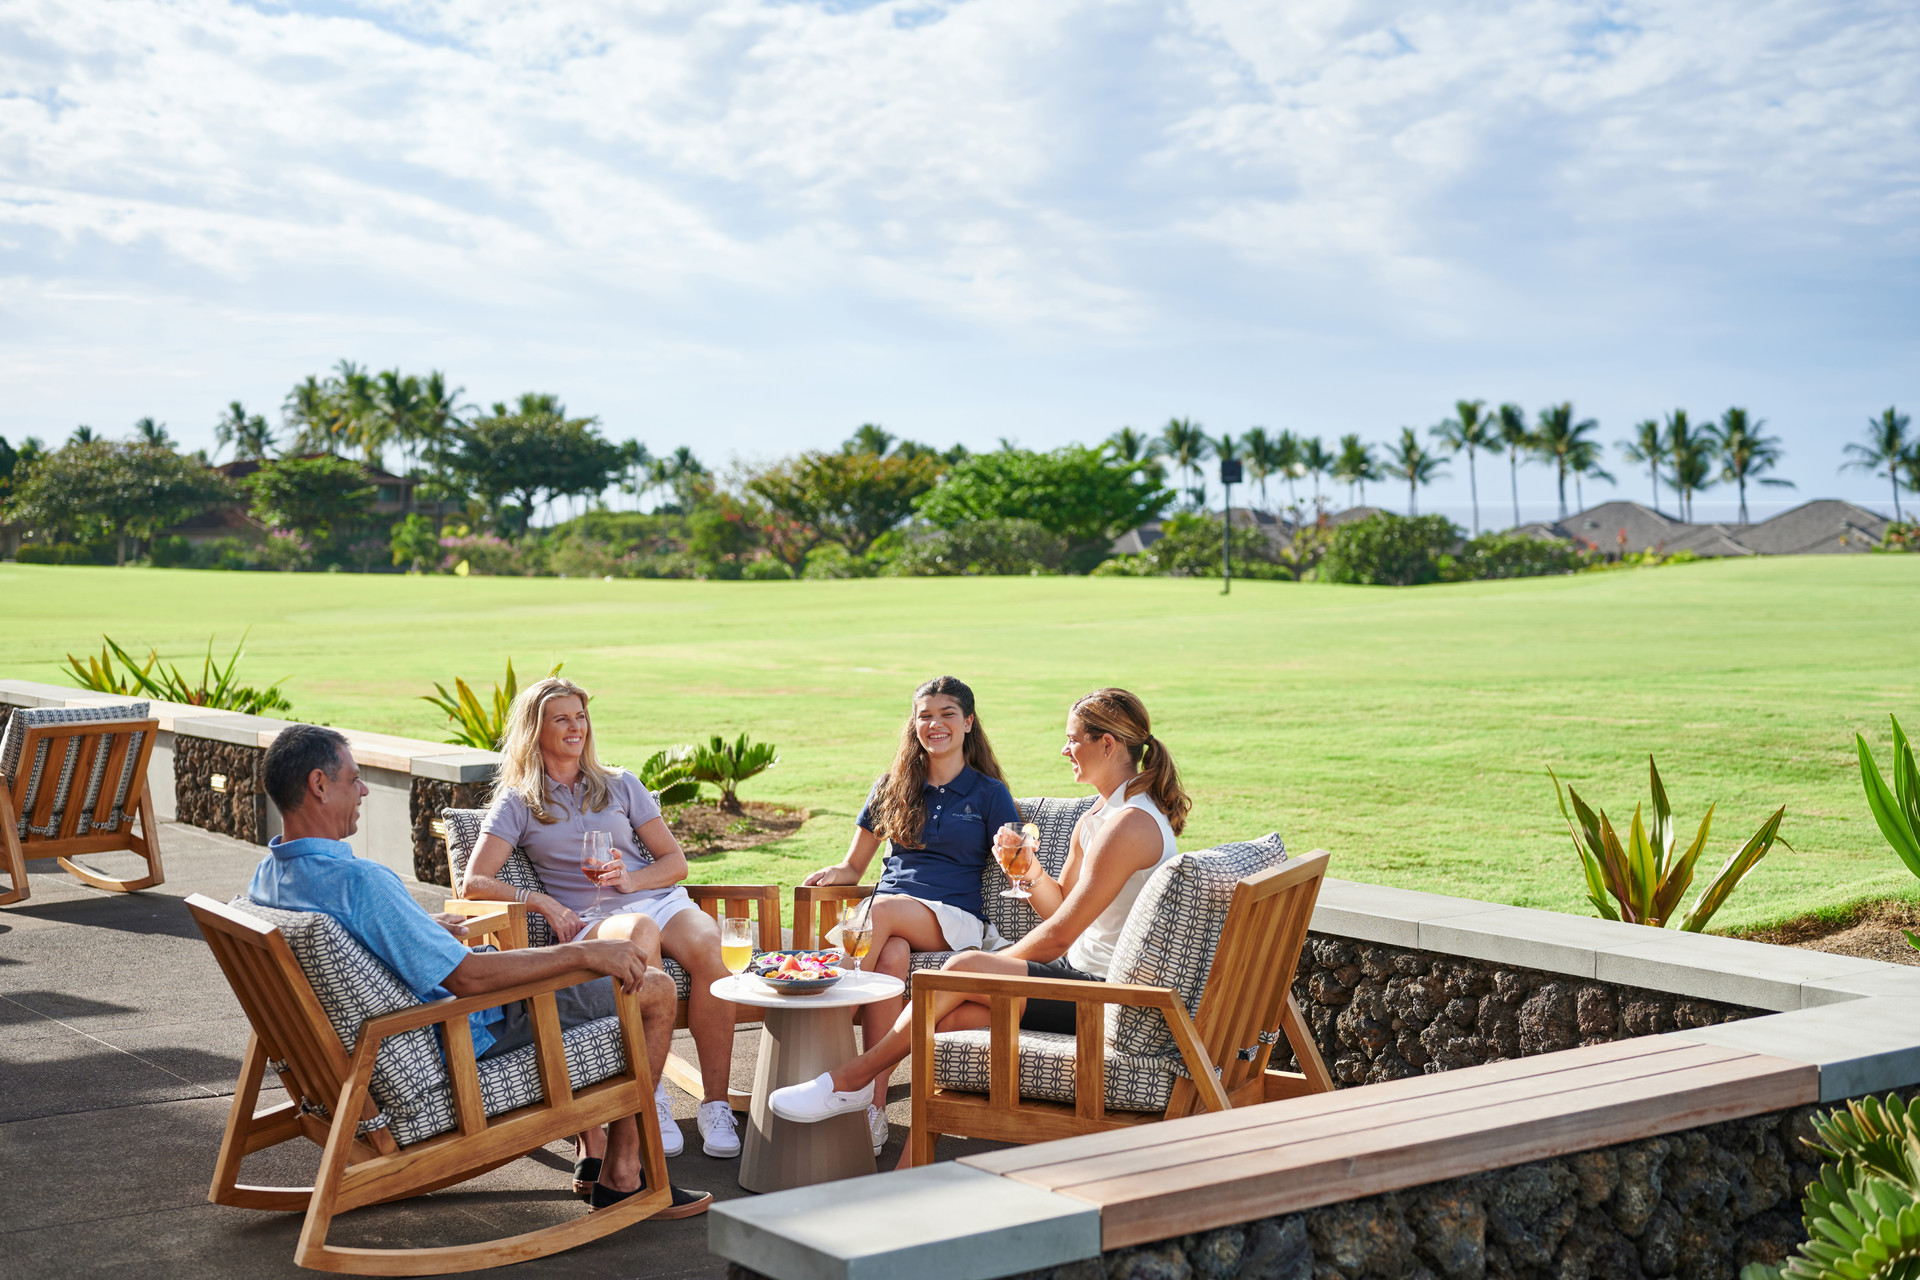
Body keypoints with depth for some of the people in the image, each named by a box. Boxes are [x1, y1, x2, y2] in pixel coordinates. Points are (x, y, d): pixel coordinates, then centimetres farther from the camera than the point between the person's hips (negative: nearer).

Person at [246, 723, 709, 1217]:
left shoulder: (266, 878, -4)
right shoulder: (358, 880, -35)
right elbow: (467, 976, -36)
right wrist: (585, 953, -30)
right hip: (468, 1037, -10)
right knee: (654, 988, -1)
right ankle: (621, 1174, 5)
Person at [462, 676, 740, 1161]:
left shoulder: (620, 785, 22)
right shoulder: (517, 802, 14)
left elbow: (676, 862, 17)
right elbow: (474, 883, 3)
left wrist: (630, 879, -4)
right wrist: (543, 902, -11)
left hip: (659, 898, 3)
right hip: (591, 921, -3)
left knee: (706, 949, -34)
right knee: (640, 932, -41)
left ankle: (716, 1106, -30)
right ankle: (653, 1103, -37)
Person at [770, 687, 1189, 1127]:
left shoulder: (1131, 825, -18)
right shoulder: (1094, 819, 15)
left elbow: (1058, 935, -17)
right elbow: (1058, 906, 18)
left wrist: (988, 967, -5)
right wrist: (1028, 864, 0)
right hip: (1080, 973, 9)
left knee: (965, 968, -18)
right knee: (952, 1014, -12)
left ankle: (850, 1078, -5)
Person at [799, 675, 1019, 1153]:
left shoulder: (990, 794, 12)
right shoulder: (893, 787, 22)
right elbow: (853, 867, 24)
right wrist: (830, 873, 2)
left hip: (954, 919, -2)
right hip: (886, 911, 2)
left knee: (884, 910, -37)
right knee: (892, 955, -37)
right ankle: (874, 1105, -41)